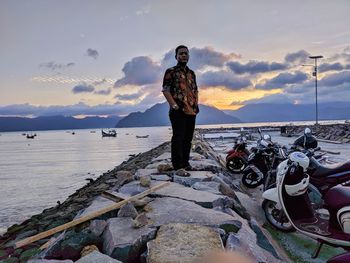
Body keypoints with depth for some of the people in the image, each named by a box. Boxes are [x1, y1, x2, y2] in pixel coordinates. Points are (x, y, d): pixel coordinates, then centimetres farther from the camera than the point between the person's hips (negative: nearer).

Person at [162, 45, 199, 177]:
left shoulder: (191, 73, 19)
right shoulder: (171, 71, -2)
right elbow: (165, 90, -8)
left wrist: (196, 104, 11)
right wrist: (174, 105, -16)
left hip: (191, 111, 7)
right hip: (178, 111, -7)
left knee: (188, 138, 12)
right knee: (178, 138, -8)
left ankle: (185, 162, 24)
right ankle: (178, 167, -6)